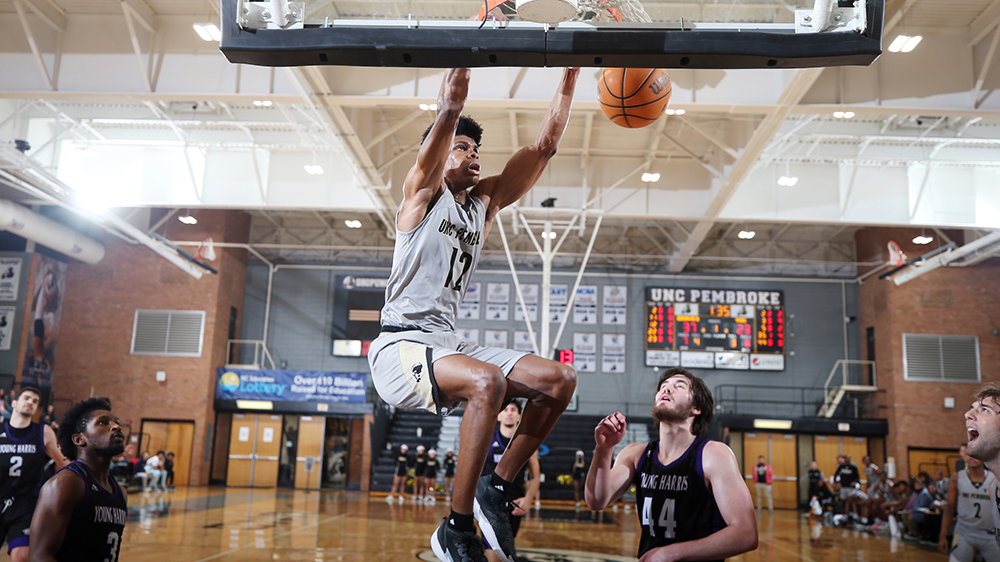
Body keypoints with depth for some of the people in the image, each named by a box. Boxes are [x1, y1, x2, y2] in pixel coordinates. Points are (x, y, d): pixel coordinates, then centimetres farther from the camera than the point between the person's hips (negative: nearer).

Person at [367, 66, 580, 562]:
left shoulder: (486, 202, 17)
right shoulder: (423, 192, 0)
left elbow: (545, 145, 13)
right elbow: (450, 109, -12)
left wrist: (571, 71, 11)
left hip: (446, 343, 7)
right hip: (400, 346, -7)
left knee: (559, 379, -4)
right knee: (488, 382, -34)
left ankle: (496, 488, 5)